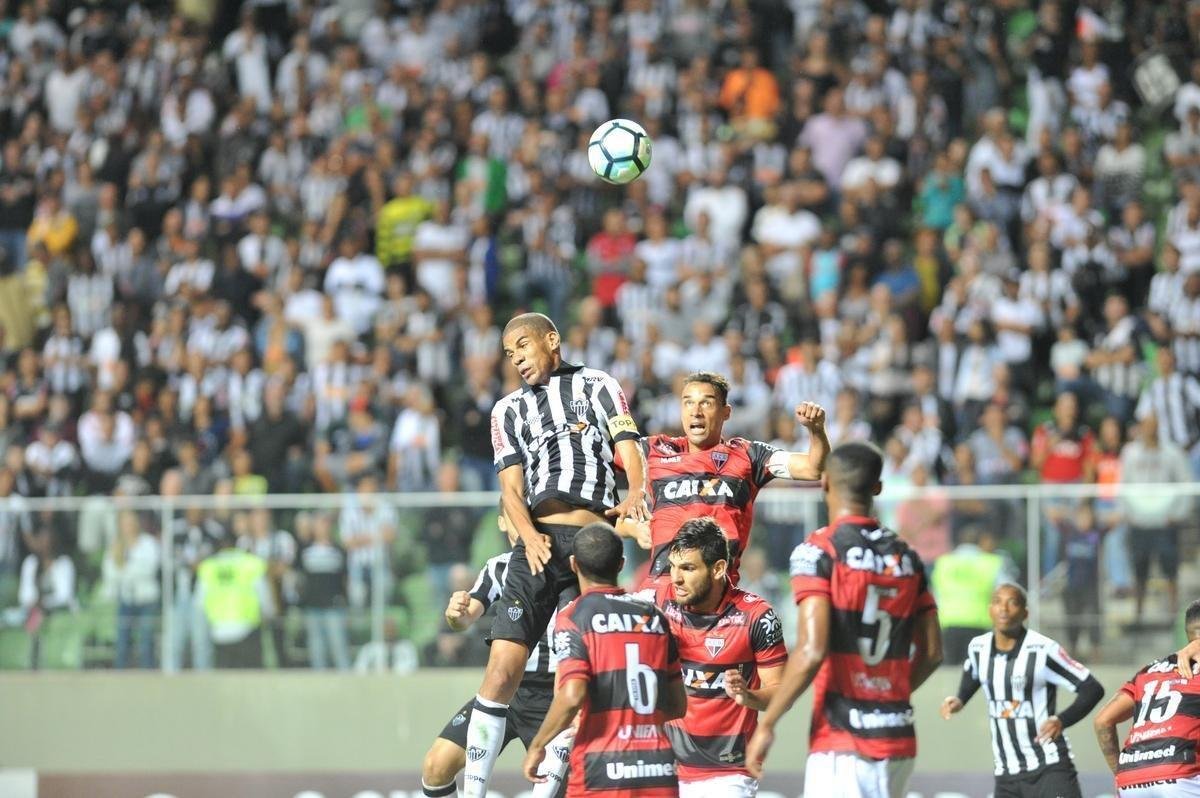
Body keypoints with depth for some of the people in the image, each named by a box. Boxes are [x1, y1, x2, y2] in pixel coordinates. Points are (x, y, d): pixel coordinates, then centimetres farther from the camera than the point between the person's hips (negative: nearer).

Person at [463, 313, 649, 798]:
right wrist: (529, 536, -10)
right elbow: (511, 487, 10)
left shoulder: (596, 386, 15)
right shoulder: (509, 410, 22)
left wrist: (635, 494, -22)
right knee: (503, 667, -10)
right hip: (539, 542, 2)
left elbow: (629, 448, 0)